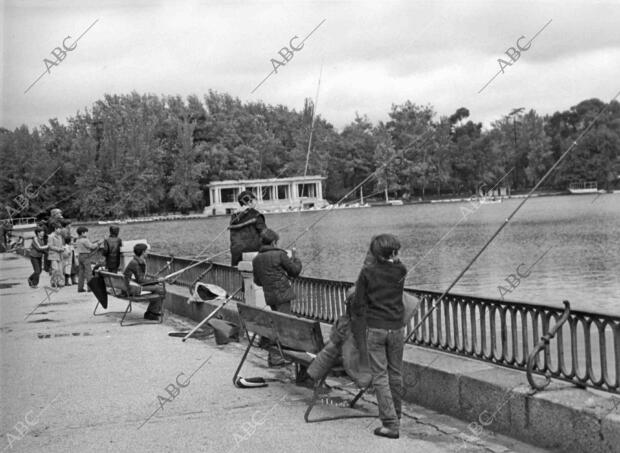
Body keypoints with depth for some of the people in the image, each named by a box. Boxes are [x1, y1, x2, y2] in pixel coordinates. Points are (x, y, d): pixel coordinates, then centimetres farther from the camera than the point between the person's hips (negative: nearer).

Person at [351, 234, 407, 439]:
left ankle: (391, 424, -5)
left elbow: (359, 304, -4)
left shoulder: (368, 272, -7)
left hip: (374, 329, -3)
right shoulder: (400, 271, -2)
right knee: (395, 374, 15)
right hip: (396, 328, 3)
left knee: (380, 376, 0)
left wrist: (358, 334, 3)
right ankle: (395, 415, 28)